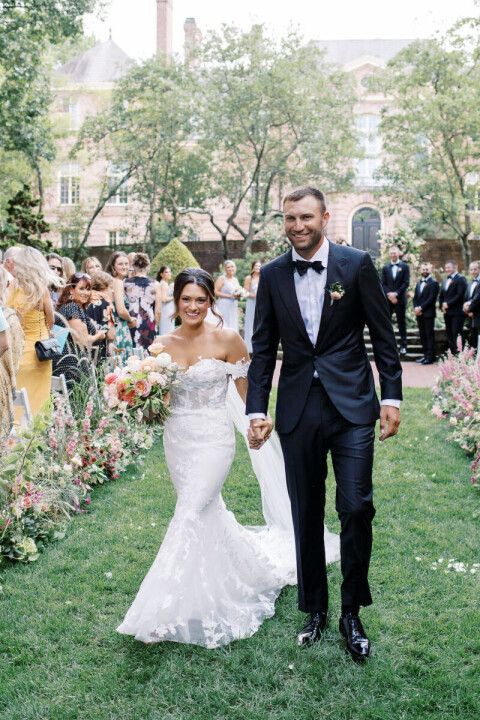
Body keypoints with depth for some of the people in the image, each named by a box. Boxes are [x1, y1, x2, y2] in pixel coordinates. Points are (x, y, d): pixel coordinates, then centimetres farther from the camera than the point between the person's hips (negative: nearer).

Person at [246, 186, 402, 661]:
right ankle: (314, 609, 28)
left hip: (352, 407, -2)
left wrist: (391, 397, -2)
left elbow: (383, 335, 2)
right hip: (298, 411, 2)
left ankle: (352, 613, 17)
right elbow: (263, 349, 7)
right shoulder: (272, 275, 5)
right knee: (306, 514, 11)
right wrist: (256, 410, 1)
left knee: (356, 508, -4)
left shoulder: (356, 264, -1)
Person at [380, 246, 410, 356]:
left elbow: (406, 283, -3)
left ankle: (403, 346, 8)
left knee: (401, 322, 3)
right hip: (388, 299, 2)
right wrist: (389, 295, -10)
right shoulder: (385, 267, 10)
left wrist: (396, 293, -13)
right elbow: (383, 283, 4)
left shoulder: (404, 267, 4)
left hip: (400, 298, -2)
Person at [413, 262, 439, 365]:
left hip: (428, 313, -7)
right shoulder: (418, 283, 19)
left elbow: (431, 298, -13)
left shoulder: (433, 283, -4)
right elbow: (415, 297, 15)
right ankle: (425, 355, 15)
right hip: (419, 314, 7)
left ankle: (430, 356, -4)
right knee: (422, 335, 9)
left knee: (429, 334, -5)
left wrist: (421, 308, -16)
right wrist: (416, 308, -3)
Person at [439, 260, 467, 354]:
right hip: (447, 313, 8)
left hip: (457, 313, -8)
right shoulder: (445, 280, 20)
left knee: (457, 336, -11)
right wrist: (442, 306, 4)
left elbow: (460, 295, -15)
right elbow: (441, 296, 22)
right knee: (450, 337, 6)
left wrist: (448, 304, -13)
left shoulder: (460, 279, -5)